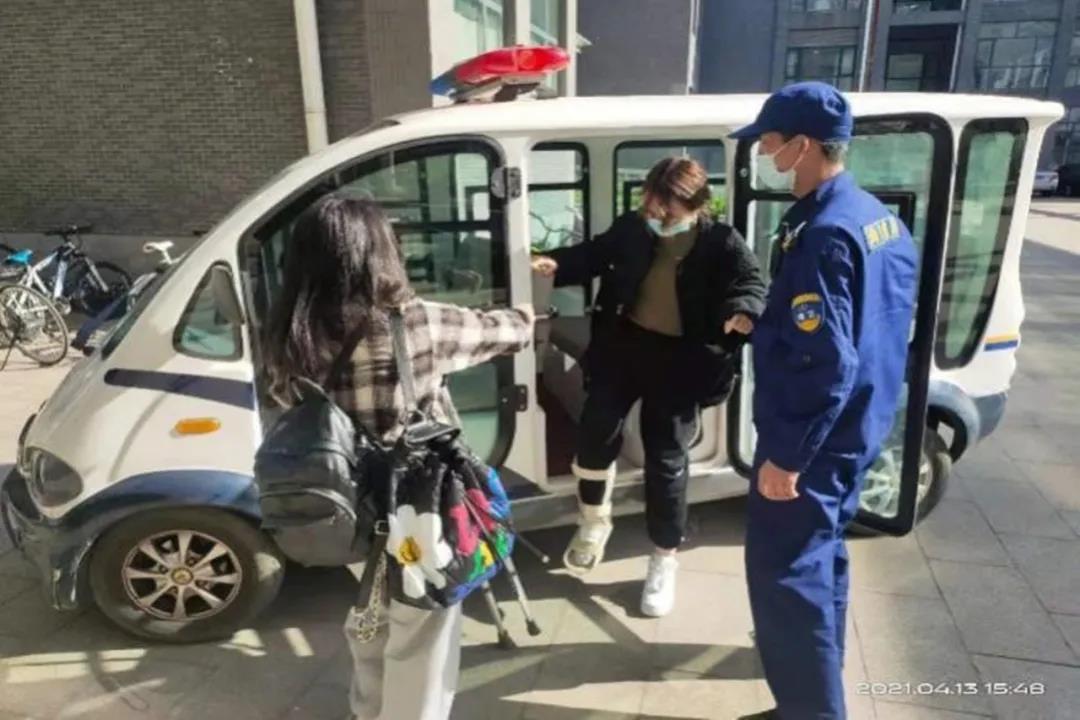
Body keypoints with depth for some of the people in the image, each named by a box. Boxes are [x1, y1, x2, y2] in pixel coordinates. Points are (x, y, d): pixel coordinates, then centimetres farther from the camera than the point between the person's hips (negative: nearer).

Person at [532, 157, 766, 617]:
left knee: (666, 460, 4)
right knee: (596, 433, 3)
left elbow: (752, 286, -15)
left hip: (679, 360, -3)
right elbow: (596, 254, 14)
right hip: (622, 344, 3)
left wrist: (743, 312, -39)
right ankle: (593, 522, 32)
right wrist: (558, 264, -5)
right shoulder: (632, 228, 0)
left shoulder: (721, 244, -9)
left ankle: (664, 560, 23)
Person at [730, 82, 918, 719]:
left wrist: (785, 456, -21)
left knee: (785, 578, 1)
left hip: (814, 444, -10)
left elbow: (822, 363, -27)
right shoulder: (881, 218, 8)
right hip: (854, 433, 10)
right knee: (821, 562, 23)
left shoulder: (823, 234, -23)